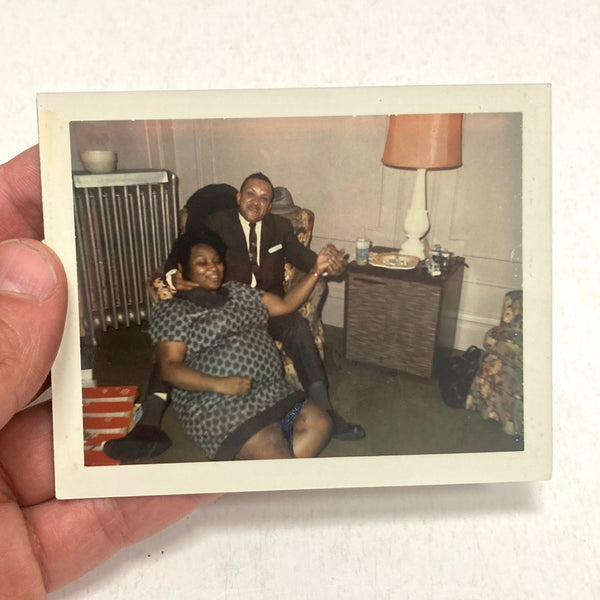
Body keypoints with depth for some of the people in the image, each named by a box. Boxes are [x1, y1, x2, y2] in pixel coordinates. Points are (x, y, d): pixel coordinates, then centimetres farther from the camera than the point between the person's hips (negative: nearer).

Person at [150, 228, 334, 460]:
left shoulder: (238, 291, 19)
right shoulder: (171, 310, -1)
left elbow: (286, 304, 16)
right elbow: (169, 368, -12)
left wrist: (316, 272, 4)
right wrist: (219, 384, -25)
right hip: (217, 404, -7)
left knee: (320, 424, -9)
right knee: (277, 453, -26)